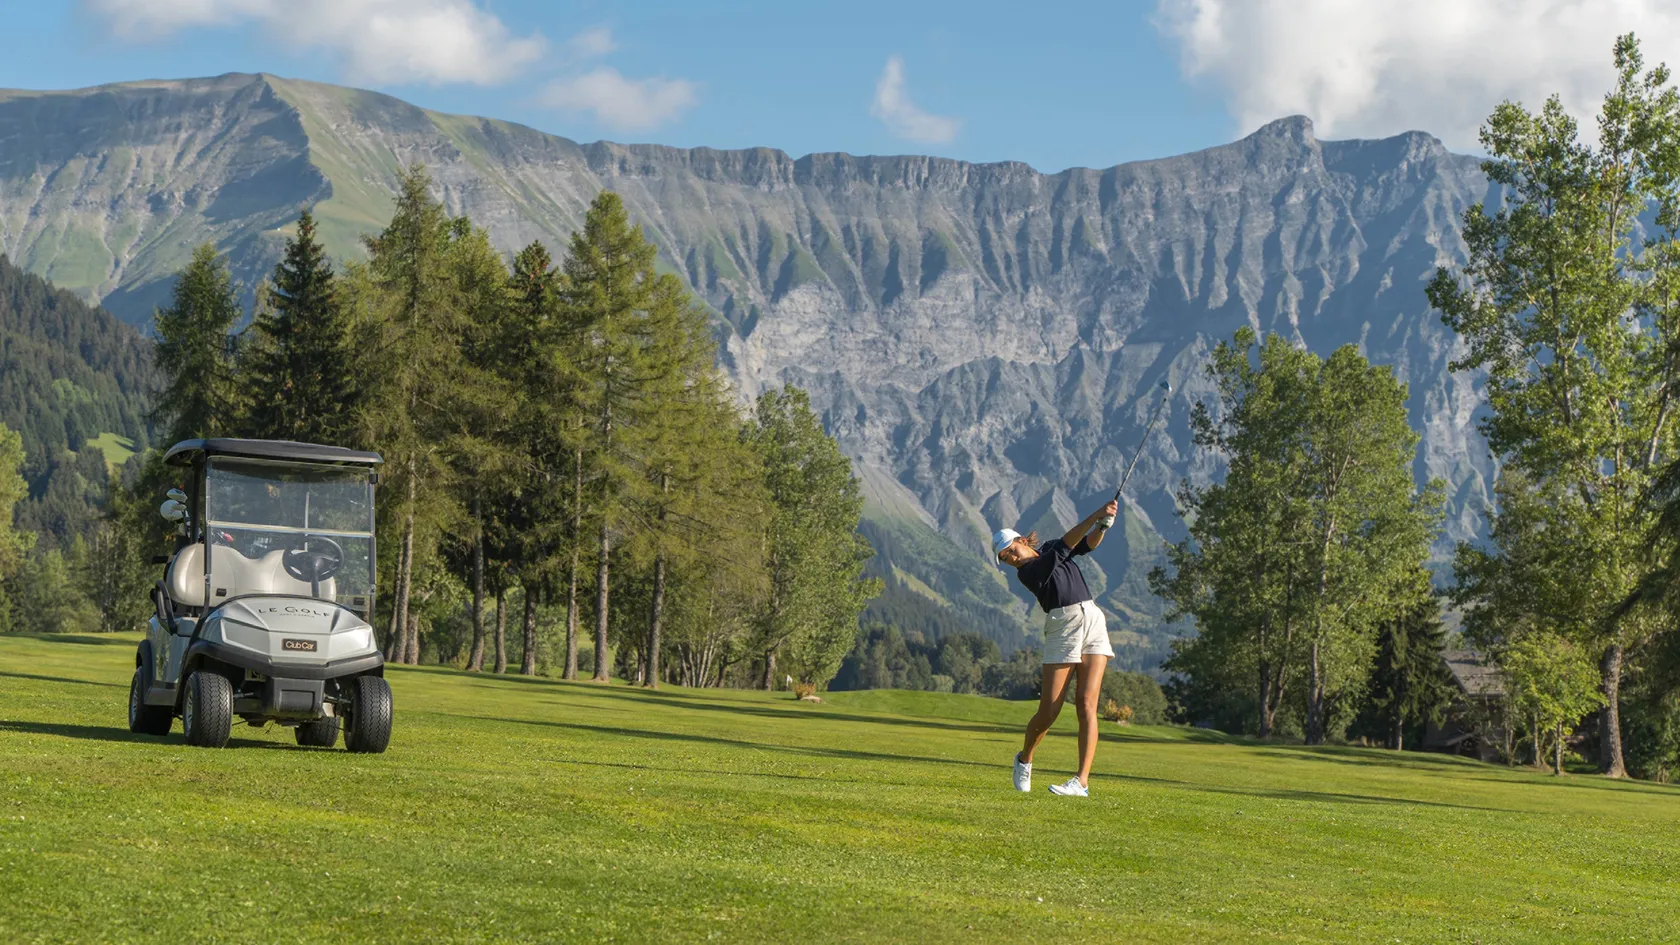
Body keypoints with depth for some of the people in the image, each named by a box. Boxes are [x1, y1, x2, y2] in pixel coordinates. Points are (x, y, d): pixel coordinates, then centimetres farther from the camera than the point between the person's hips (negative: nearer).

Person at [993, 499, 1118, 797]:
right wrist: (1095, 515, -19)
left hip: (1093, 620, 4)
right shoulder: (1027, 572, -4)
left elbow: (1087, 543, 5)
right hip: (1062, 630, -4)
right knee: (1048, 713, -5)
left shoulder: (1049, 548, 16)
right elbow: (1066, 544, -13)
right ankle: (1024, 759, 26)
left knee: (1087, 705, -10)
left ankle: (1082, 781, -16)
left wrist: (1103, 525, -16)